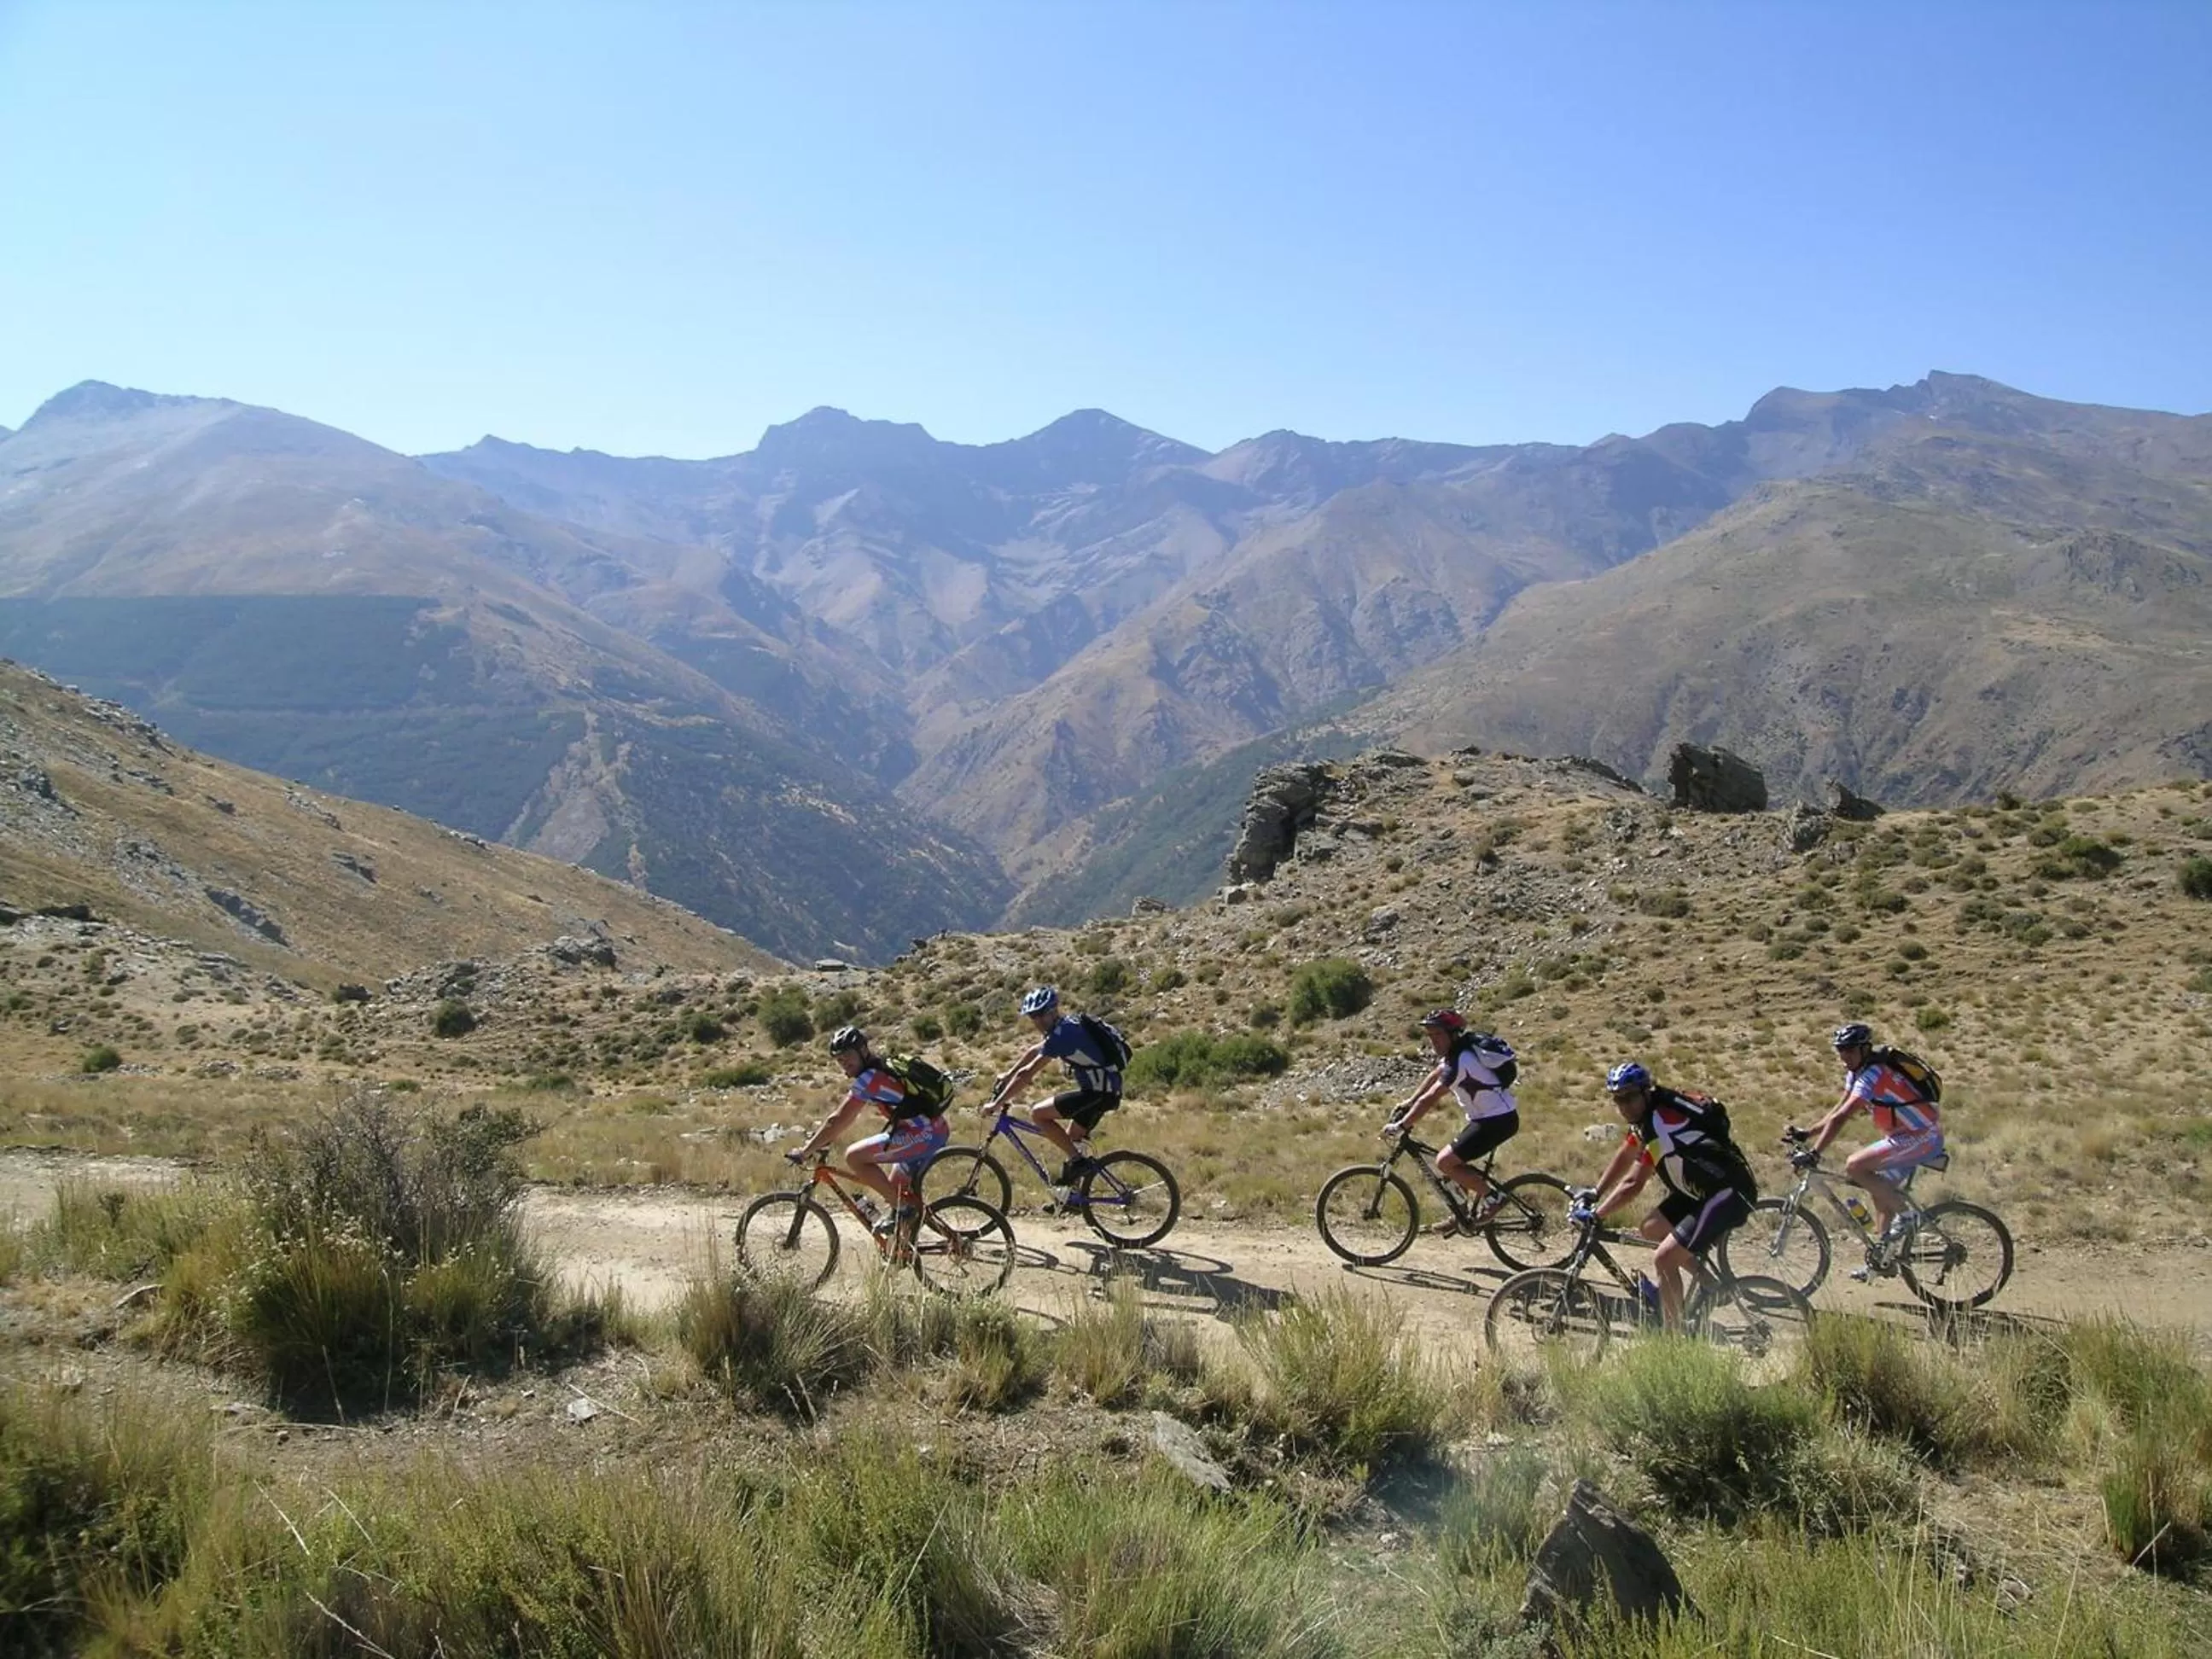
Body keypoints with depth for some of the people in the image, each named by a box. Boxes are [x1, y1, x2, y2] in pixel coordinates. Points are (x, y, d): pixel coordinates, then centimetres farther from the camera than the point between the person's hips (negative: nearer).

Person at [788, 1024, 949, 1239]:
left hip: (923, 1134, -10)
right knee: (895, 1190, 20)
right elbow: (845, 1118, 26)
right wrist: (819, 1138, 23)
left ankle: (903, 1208, -6)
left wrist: (806, 1152, -9)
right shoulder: (878, 1072, 18)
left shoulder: (869, 1078, -12)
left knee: (854, 1157, -13)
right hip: (938, 1132, 10)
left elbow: (838, 1121, -14)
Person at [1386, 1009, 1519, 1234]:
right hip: (1490, 1117, 10)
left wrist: (1400, 1127, -16)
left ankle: (1491, 1196, -2)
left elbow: (1429, 1099, -22)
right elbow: (1434, 1076, 24)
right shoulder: (1457, 1052, 7)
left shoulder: (1460, 1061, -22)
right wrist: (1409, 1103, 22)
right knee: (1453, 1161, 14)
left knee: (1445, 1162, -14)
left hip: (1498, 1120, -10)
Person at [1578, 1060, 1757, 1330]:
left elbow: (1633, 1184, -25)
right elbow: (1624, 1158, 18)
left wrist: (1594, 1215, -18)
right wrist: (1594, 1195, 16)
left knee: (1663, 1258, -14)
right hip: (1701, 1189, 10)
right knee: (1650, 1229, 9)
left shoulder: (1660, 1122, -25)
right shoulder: (1645, 1114, 3)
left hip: (1729, 1194, -10)